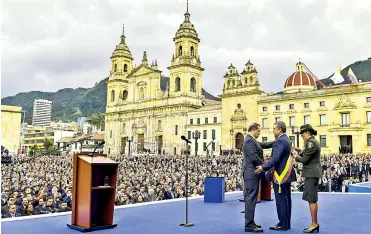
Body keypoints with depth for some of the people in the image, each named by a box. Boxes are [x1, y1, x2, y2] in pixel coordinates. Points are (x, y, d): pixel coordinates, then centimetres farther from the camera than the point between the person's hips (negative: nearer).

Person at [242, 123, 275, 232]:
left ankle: (250, 222, 21)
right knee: (251, 198, -8)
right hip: (252, 174, -11)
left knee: (251, 198, 14)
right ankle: (249, 225, -4)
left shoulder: (252, 140, 17)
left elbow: (264, 144, 15)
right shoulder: (249, 141, -16)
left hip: (252, 174, 11)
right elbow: (254, 158, -21)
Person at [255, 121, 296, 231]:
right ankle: (286, 223, 22)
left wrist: (264, 167, -22)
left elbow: (276, 158, -25)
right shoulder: (286, 140, 15)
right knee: (286, 199, 14)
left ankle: (282, 224, 4)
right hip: (286, 174, 10)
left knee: (281, 200, -3)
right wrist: (269, 160, 16)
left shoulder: (280, 141, -17)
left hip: (280, 175, -10)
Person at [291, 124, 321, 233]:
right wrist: (299, 152, 3)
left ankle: (314, 224, 1)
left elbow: (304, 159, -17)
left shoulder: (311, 142, -16)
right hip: (313, 173, 11)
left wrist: (296, 155, -1)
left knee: (311, 199, -5)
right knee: (313, 199, 14)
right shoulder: (313, 141, 16)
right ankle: (315, 223, 20)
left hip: (311, 173, -11)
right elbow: (306, 154, 15)